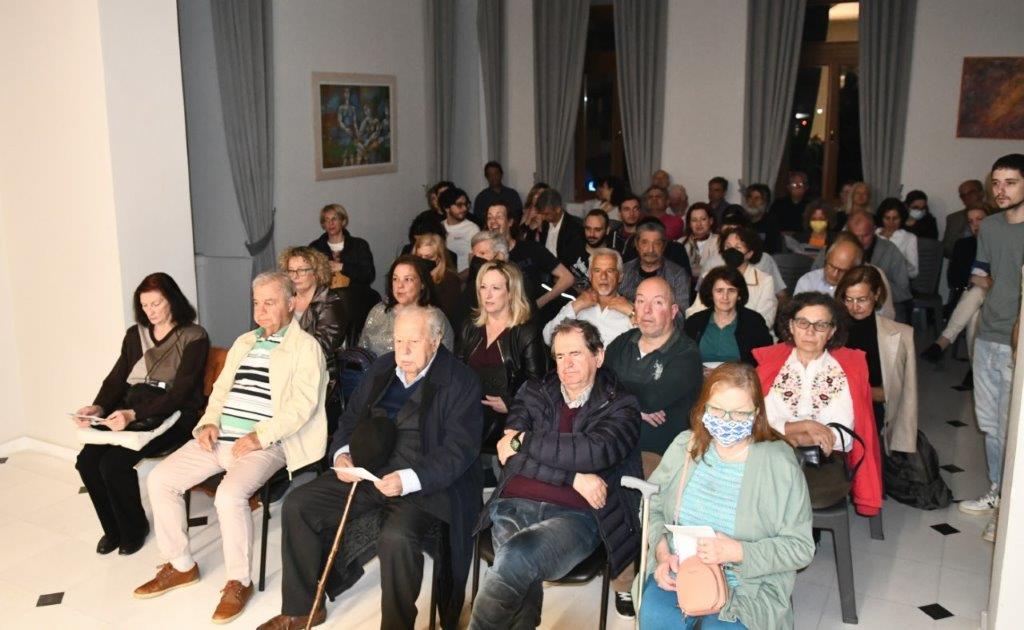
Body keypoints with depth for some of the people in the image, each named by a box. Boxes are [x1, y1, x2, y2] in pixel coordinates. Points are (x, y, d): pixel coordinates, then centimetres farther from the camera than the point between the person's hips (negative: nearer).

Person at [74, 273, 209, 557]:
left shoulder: (194, 337, -5)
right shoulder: (135, 334, 16)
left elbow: (180, 392, -14)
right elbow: (116, 379, 11)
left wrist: (135, 414, -27)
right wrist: (98, 408, -11)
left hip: (173, 415, -6)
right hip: (130, 412, 6)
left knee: (114, 463, -25)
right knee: (87, 459, -18)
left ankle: (133, 528, 3)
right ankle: (114, 528, 7)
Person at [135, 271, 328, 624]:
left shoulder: (305, 347, -4)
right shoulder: (244, 342, 21)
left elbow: (302, 404, -15)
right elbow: (221, 389, 22)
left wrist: (259, 436, -22)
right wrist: (209, 422, 2)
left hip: (264, 445, -7)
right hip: (219, 437, 8)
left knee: (230, 494, -31)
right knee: (160, 479, -5)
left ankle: (238, 581, -9)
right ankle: (180, 565, 12)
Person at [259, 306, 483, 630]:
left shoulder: (460, 382, -9)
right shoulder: (382, 367, 11)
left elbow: (459, 449, -16)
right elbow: (351, 418, 17)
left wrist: (408, 480, -29)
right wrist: (342, 454, -5)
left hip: (424, 485, -6)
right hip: (367, 470, 7)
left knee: (396, 538, -34)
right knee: (297, 505, -5)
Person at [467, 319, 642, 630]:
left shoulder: (621, 406, 10)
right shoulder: (533, 392, 18)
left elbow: (593, 452, -10)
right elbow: (508, 452, 3)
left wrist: (522, 442, -1)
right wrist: (574, 477, -7)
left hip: (574, 515, -2)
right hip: (514, 506, 2)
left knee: (516, 557, -32)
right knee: (522, 578, -32)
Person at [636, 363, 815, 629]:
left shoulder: (779, 464, -10)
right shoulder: (685, 445, 2)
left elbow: (800, 547, -9)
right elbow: (652, 507, 10)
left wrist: (737, 552, -22)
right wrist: (662, 553, -8)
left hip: (748, 584, -2)